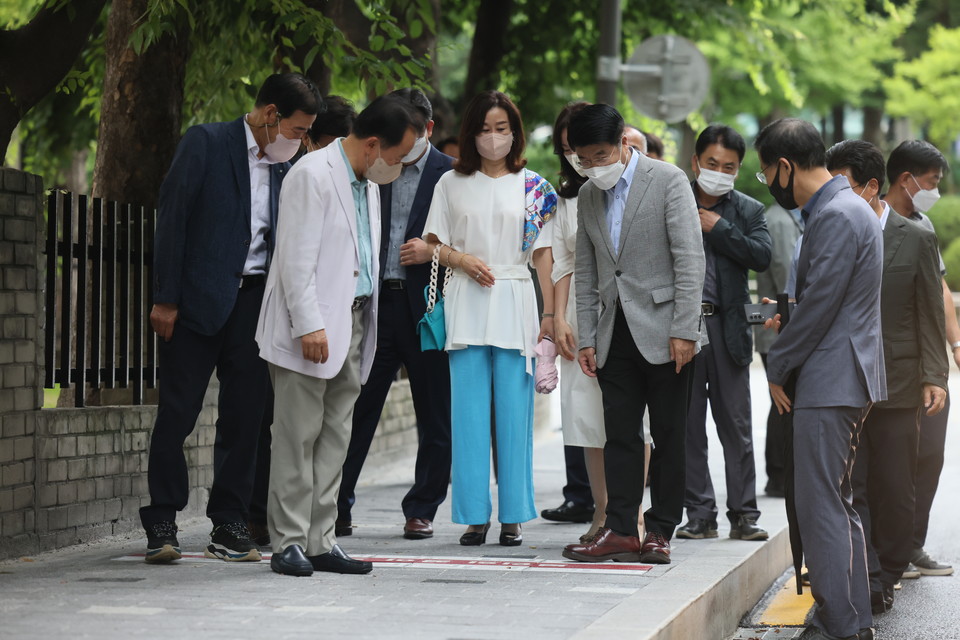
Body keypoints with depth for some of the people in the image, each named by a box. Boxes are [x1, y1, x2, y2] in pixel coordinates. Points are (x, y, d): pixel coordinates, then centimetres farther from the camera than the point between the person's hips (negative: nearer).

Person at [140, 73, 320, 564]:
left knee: (245, 414, 3)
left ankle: (229, 525, 9)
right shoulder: (206, 143, -4)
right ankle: (161, 524, 5)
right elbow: (172, 219, -7)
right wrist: (165, 299, -12)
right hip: (198, 299, -5)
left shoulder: (284, 167, 12)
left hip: (253, 302, 5)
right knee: (178, 412, -2)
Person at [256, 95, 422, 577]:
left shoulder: (368, 184, 18)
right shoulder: (314, 175, -10)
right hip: (312, 328, -9)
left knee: (335, 438, 7)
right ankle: (289, 542, -2)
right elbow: (297, 257, -15)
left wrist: (361, 329, 13)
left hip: (352, 323, 9)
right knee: (297, 437, -5)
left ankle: (320, 541, 10)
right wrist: (309, 325, -20)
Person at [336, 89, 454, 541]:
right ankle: (336, 504, 8)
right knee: (357, 408, 1)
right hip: (376, 301, 2)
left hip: (427, 307, -2)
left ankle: (422, 511, 15)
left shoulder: (451, 174, 2)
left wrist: (434, 251, -14)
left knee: (435, 416, 4)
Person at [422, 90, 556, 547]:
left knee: (514, 412, -2)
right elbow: (434, 245, 9)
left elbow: (543, 254, 6)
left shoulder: (533, 187, 7)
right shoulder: (452, 183, 9)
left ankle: (512, 516, 4)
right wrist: (462, 259, -11)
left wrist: (550, 314, 1)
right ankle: (474, 515, 3)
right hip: (467, 304, 1)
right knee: (469, 412, -1)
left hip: (515, 305, 0)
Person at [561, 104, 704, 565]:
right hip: (615, 335, 5)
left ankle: (660, 531, 6)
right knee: (619, 436, 3)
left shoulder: (668, 181, -5)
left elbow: (690, 259, -10)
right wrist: (586, 338, 9)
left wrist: (683, 330, -15)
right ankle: (621, 530, 4)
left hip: (663, 333, -5)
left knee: (669, 436, 0)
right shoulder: (588, 197, 13)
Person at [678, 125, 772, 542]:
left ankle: (743, 515, 9)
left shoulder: (749, 210, 9)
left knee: (736, 426, 3)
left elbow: (762, 256, -8)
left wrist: (717, 228, -8)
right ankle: (700, 515, 10)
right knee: (688, 426, 3)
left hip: (726, 326, 0)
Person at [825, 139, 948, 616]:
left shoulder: (916, 240, 1)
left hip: (897, 384, -1)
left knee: (893, 489, 4)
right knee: (848, 487, -5)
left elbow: (930, 314, 2)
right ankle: (866, 580, -5)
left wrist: (934, 376, -4)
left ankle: (887, 575, 18)